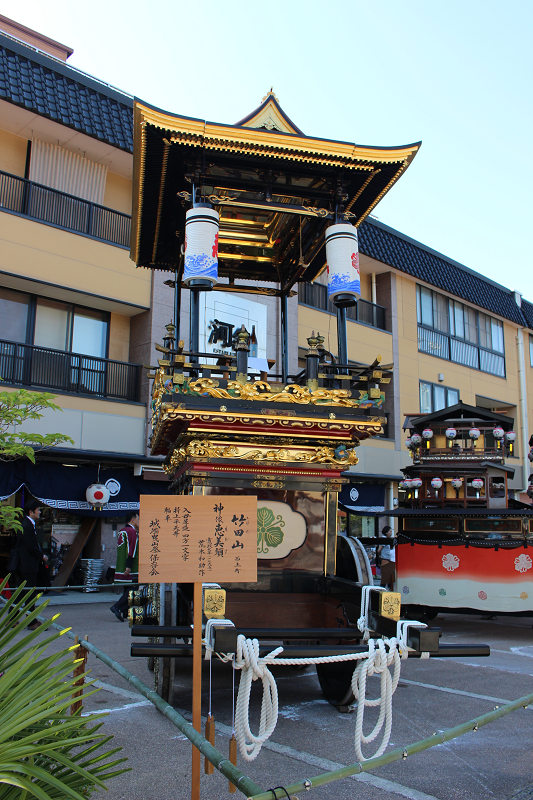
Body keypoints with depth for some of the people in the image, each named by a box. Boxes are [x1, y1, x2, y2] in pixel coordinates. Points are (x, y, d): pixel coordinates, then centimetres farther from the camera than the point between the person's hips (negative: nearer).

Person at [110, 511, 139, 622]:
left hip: (121, 567, 9)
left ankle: (125, 613, 14)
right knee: (132, 589, -7)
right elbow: (132, 550, -19)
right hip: (131, 569, -9)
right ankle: (117, 607, -16)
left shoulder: (122, 531, 17)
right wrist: (129, 566, -22)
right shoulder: (132, 531, -12)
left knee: (127, 589, 13)